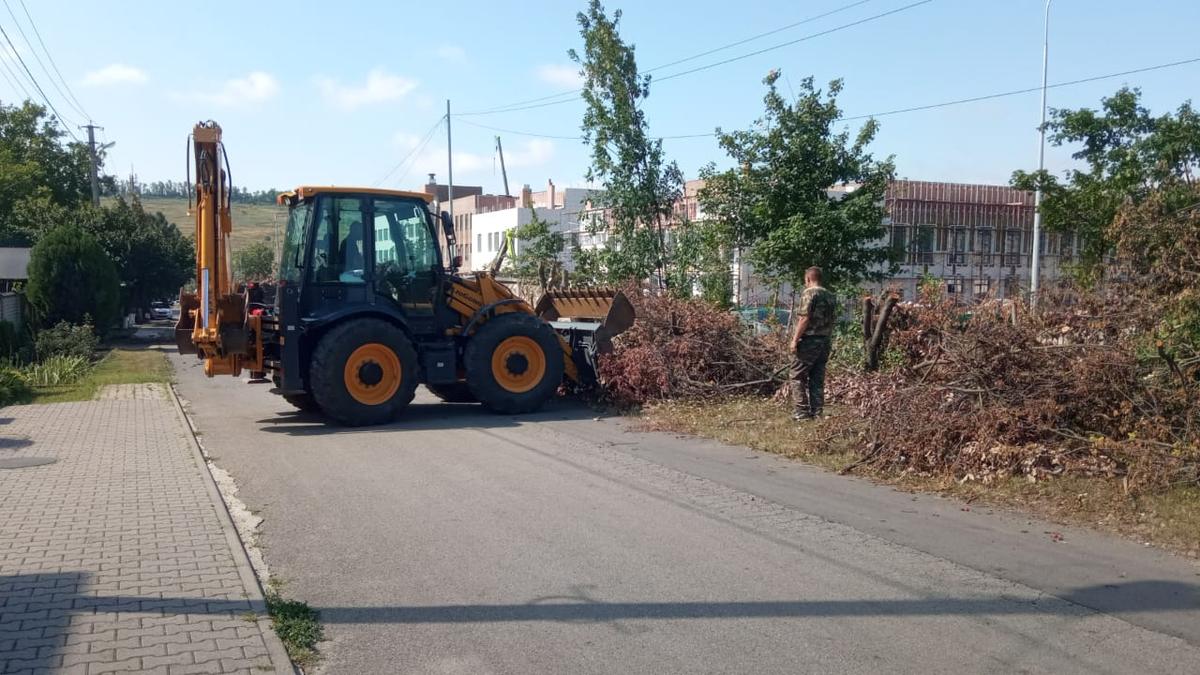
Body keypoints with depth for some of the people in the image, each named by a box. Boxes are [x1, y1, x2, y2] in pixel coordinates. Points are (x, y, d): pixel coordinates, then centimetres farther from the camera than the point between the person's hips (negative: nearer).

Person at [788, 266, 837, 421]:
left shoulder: (809, 293, -10)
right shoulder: (830, 296, 13)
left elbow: (804, 318, -17)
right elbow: (832, 320, 14)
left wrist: (795, 339, -15)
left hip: (808, 341, -7)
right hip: (824, 342, 7)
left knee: (798, 377, 1)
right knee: (818, 379, 11)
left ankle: (802, 412, -3)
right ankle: (816, 412, 11)